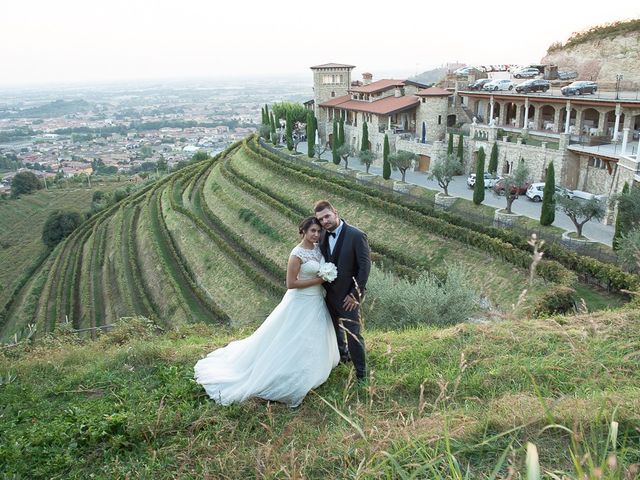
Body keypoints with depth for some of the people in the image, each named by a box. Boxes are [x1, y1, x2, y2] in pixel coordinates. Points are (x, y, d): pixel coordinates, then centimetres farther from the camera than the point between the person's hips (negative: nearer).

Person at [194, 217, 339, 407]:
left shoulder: (318, 247, 0)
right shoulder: (297, 254, -23)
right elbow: (291, 283, -23)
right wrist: (318, 280, -21)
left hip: (317, 301, 8)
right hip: (301, 303, -8)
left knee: (314, 339, 22)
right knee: (293, 341, 1)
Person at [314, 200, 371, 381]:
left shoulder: (357, 236, -19)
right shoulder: (323, 236, -2)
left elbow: (365, 266, -17)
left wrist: (355, 294, -18)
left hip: (348, 295, -6)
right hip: (329, 292, 6)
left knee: (353, 333, -4)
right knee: (334, 327, 24)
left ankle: (361, 373, 12)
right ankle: (343, 354, 49)